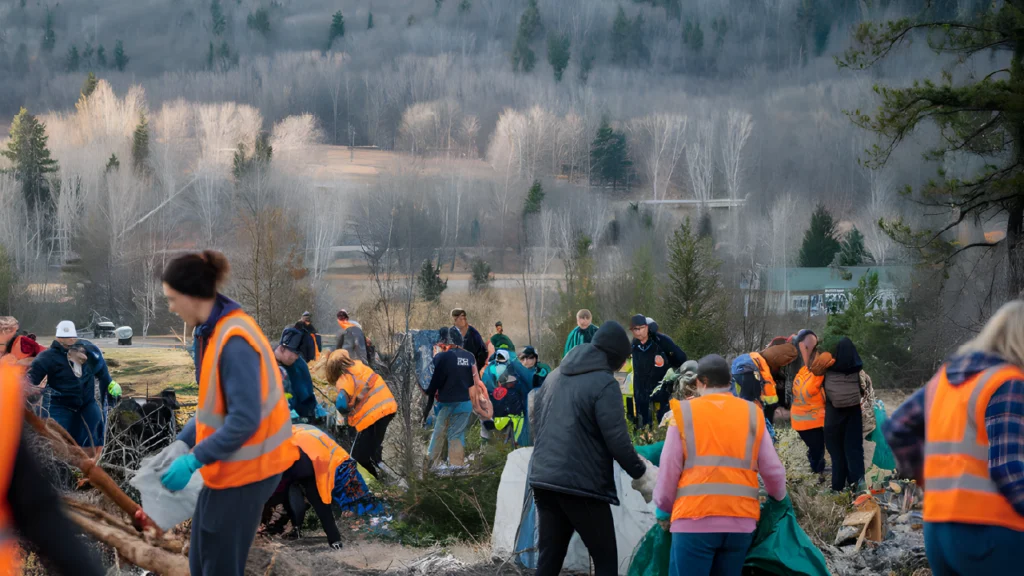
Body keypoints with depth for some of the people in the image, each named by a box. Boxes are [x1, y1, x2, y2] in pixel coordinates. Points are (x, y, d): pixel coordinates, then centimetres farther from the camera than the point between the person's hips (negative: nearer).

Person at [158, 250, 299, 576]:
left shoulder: (234, 341, -24)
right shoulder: (210, 331, 5)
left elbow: (244, 420, -26)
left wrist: (192, 461, -23)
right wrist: (182, 442, 8)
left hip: (245, 468, -9)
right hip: (229, 464, 9)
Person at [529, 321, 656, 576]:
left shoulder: (555, 376, 14)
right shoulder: (604, 383, -10)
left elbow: (535, 421, 22)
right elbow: (617, 440, -15)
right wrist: (641, 473, -3)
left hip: (543, 480, 7)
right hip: (582, 485, -7)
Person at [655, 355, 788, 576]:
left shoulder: (684, 413, 3)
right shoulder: (752, 414, 9)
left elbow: (668, 471, 3)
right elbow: (773, 471, 10)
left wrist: (664, 508, 19)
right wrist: (778, 498, 31)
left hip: (695, 519, -3)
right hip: (741, 520, 3)